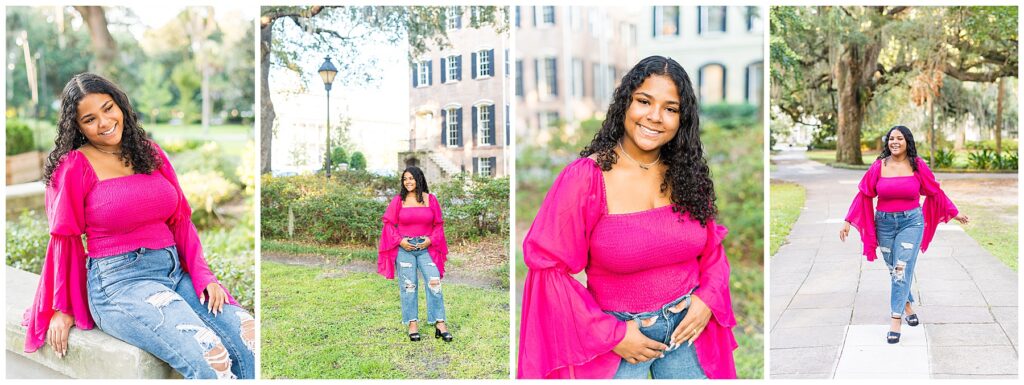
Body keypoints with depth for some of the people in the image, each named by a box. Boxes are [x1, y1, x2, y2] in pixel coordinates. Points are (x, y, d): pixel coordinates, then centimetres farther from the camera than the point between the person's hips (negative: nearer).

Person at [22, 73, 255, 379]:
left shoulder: (150, 152, 13)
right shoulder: (74, 167, -2)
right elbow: (64, 240, 2)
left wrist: (203, 276, 1)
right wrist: (62, 309, 7)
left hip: (175, 271, 5)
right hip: (117, 281, -5)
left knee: (250, 341, -17)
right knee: (210, 359, -28)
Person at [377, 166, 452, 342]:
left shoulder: (430, 199, 4)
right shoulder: (398, 200, 2)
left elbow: (438, 224, 8)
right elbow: (389, 223, 4)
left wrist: (431, 239, -7)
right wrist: (400, 240, -8)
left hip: (426, 248, 1)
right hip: (404, 248, -1)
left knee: (434, 282, -8)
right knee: (408, 285, 3)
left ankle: (440, 324, -3)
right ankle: (412, 324, 10)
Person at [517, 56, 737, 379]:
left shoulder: (687, 174, -2)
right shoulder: (586, 177, -16)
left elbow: (712, 246, 10)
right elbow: (549, 267, -15)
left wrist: (708, 298, -8)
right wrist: (609, 335, -15)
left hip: (689, 326, 4)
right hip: (617, 333, -4)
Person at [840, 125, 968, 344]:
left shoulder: (918, 165, -3)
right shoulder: (878, 166, -3)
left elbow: (935, 192, 10)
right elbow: (863, 195, 0)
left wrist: (954, 213, 17)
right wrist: (848, 222, -4)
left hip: (911, 222, -1)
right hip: (884, 223, 2)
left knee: (902, 269, -9)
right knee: (894, 270, 11)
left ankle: (895, 321, -7)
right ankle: (907, 306, 35)